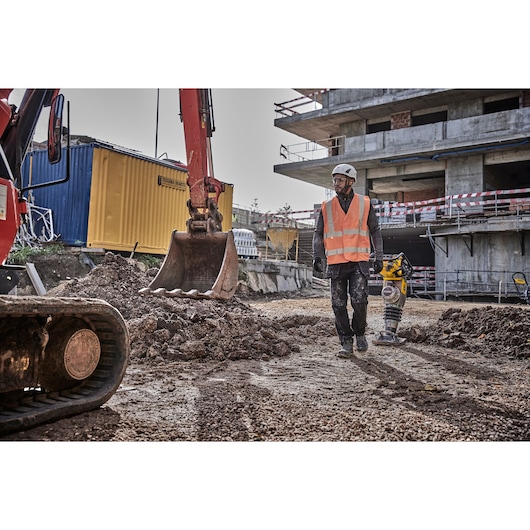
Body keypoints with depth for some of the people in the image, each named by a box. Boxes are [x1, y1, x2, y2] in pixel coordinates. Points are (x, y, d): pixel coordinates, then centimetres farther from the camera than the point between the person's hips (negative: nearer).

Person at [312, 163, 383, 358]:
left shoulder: (365, 204, 6)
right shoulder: (327, 207, 8)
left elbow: (375, 231, 11)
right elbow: (318, 233, 8)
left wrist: (379, 257, 6)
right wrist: (317, 256, -6)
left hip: (359, 262, -2)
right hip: (336, 263, 2)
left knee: (359, 300, -13)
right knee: (339, 305, 2)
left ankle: (359, 333, 13)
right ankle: (346, 343, 14)